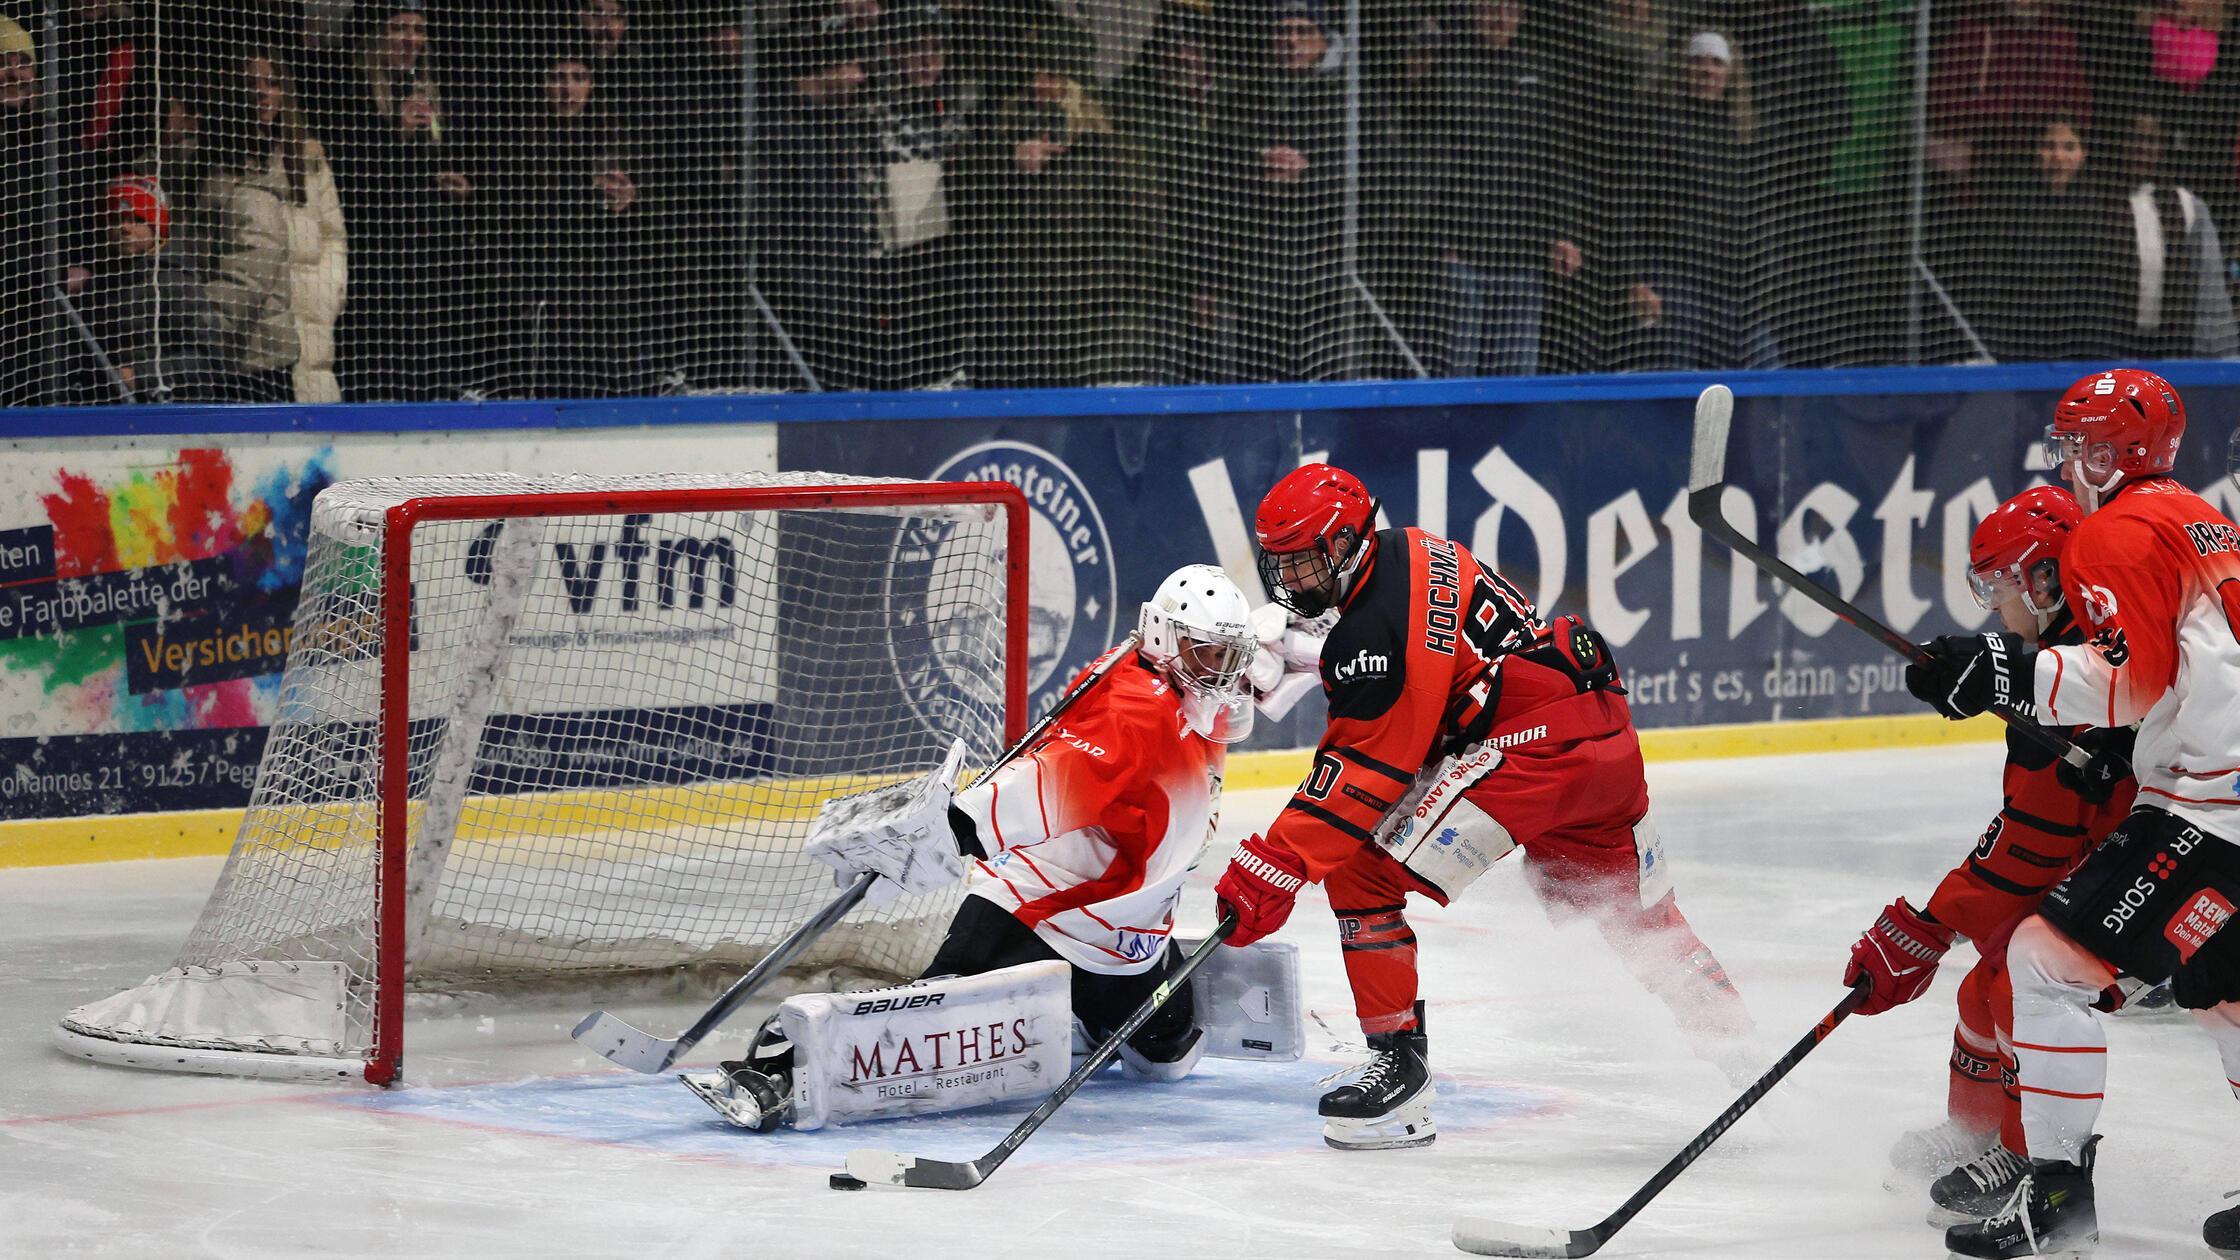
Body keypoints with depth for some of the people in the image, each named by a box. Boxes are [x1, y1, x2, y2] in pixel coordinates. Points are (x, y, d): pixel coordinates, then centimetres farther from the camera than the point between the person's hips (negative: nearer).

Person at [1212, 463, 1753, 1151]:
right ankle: (1739, 1049, 43)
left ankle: (1398, 1070, -7)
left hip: (1529, 744, -10)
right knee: (1636, 911, 29)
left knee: (1361, 871, -9)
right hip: (1604, 726, 10)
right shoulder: (1408, 551, 13)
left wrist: (1275, 863, -18)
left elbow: (1364, 773, -17)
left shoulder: (1377, 628, -15)